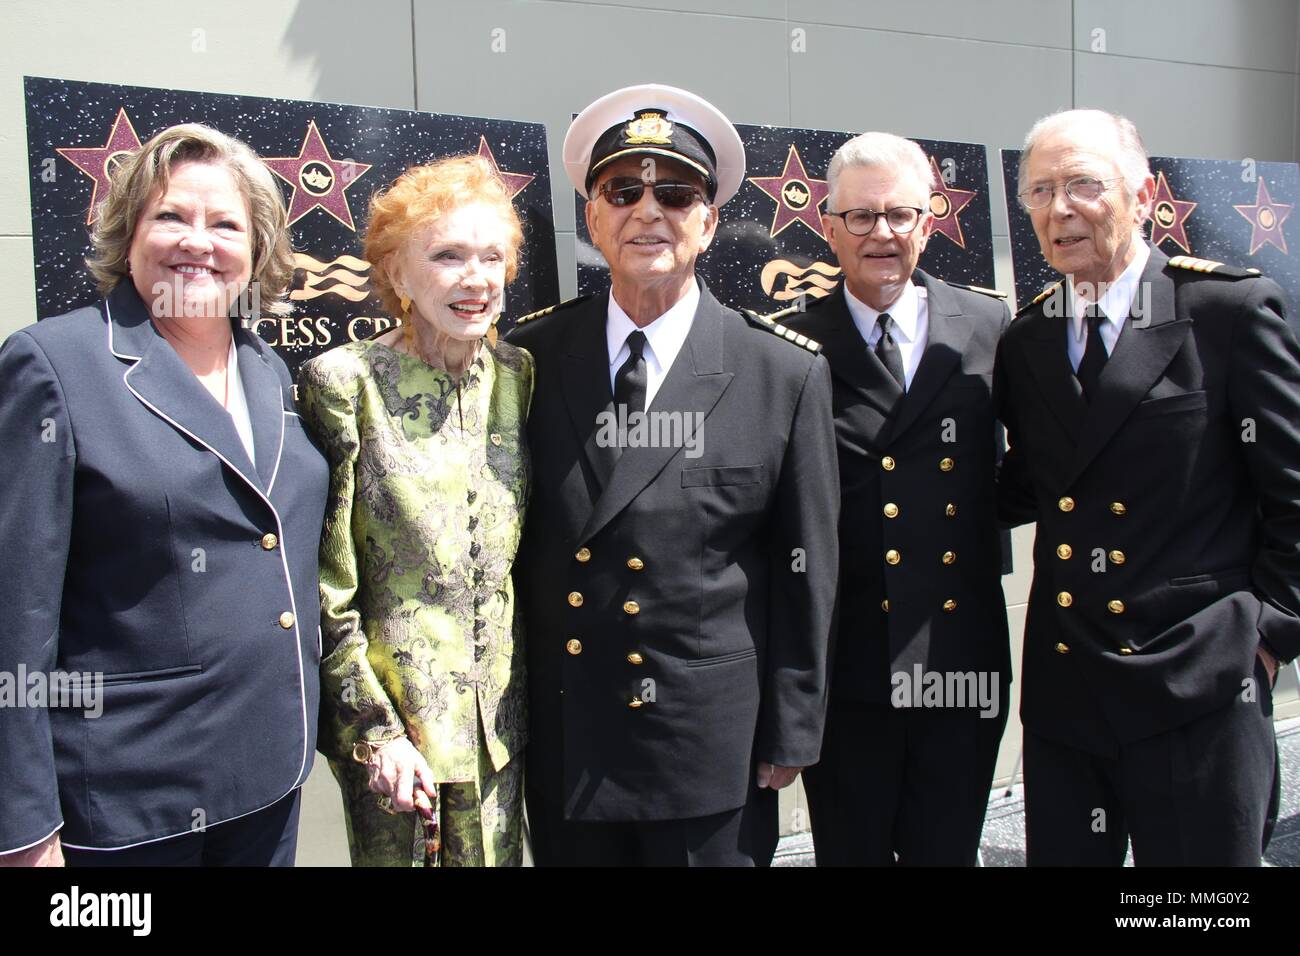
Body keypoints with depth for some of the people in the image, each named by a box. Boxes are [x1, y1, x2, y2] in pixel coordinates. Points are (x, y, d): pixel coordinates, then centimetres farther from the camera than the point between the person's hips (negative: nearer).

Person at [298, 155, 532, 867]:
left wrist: (524, 687, 10)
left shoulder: (518, 376, 1)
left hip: (498, 709, 4)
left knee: (494, 856, 15)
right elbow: (326, 585, -10)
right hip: (385, 709, -4)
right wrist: (375, 728, -11)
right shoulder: (345, 382, -12)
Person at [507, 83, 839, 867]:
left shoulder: (788, 375, -7)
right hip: (561, 749, 2)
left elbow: (805, 572, -4)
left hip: (711, 752, -2)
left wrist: (790, 737, -1)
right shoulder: (532, 357, -2)